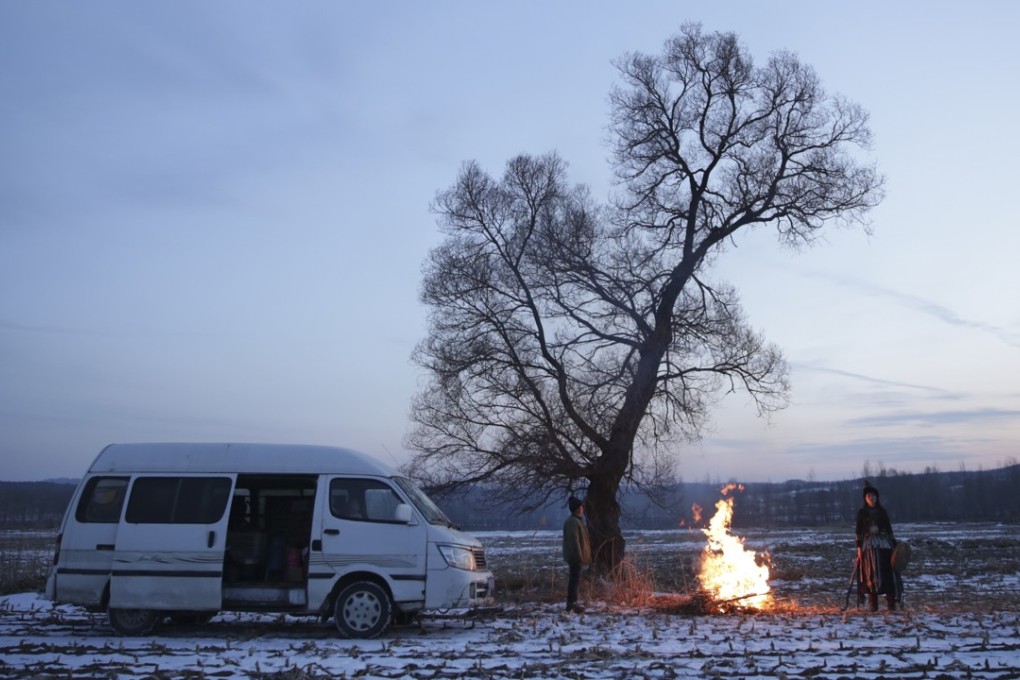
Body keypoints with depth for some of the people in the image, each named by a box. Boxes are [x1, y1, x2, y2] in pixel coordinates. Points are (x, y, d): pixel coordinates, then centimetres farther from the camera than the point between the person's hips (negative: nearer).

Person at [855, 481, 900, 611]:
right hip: (869, 545, -1)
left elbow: (889, 528, 8)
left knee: (888, 573, -2)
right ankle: (873, 604, 0)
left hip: (884, 543, 1)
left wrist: (893, 545, 2)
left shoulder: (882, 511, 7)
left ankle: (891, 603, 2)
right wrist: (859, 547, -4)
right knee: (872, 574, -4)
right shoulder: (861, 512, 3)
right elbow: (858, 531, 3)